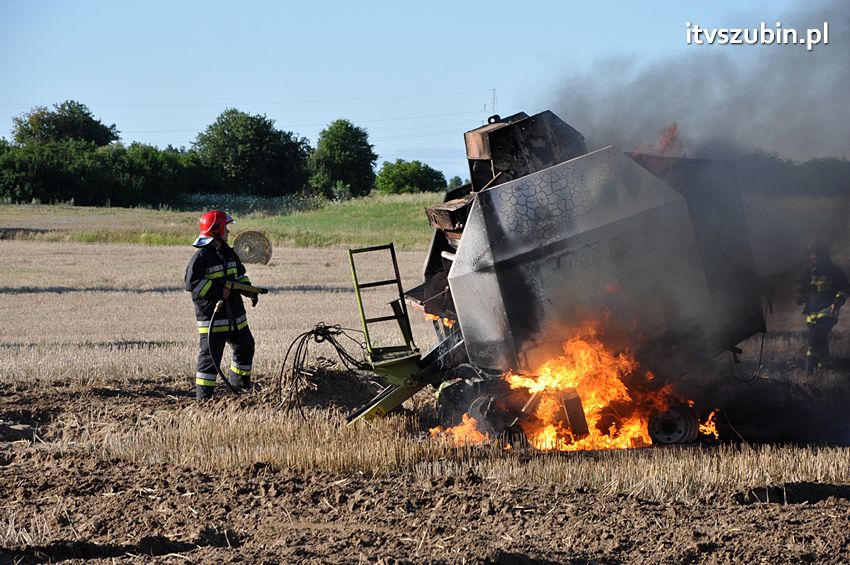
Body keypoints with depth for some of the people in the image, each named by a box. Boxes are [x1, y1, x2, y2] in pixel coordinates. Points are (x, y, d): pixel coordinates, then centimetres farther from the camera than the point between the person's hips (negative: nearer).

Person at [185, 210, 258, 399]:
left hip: (235, 315, 8)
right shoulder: (201, 256, -14)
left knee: (245, 347, 20)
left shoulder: (228, 252, 12)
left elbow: (239, 274, 25)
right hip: (212, 316, -8)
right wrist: (219, 291, -23)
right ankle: (203, 395, -1)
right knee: (211, 354, -7)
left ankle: (239, 382, 39)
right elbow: (192, 283, -21)